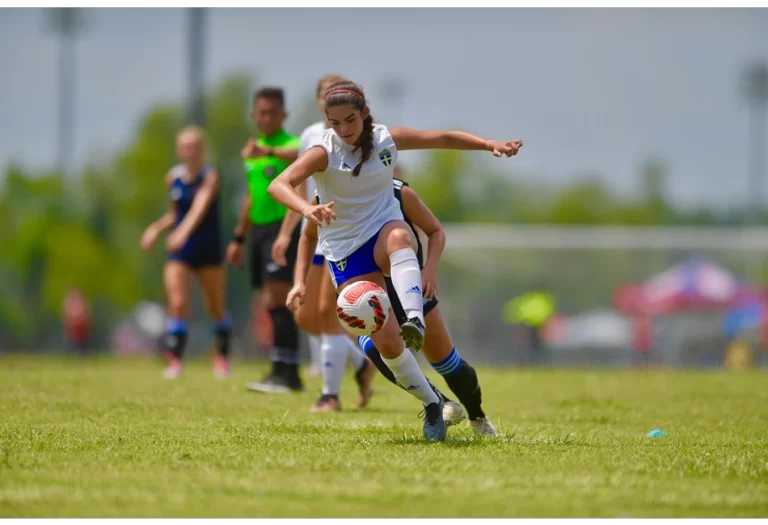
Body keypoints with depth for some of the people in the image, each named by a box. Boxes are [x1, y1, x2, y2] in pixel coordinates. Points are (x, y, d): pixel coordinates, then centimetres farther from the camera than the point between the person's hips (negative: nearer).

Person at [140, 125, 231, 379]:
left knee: (217, 307, 10)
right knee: (177, 304, -13)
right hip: (180, 252, 3)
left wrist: (184, 232, -45)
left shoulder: (210, 176, -11)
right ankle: (175, 360, -11)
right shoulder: (173, 177, 4)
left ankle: (223, 356, 30)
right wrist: (156, 228, 0)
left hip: (208, 249, -3)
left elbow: (200, 207, -29)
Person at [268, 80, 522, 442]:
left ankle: (414, 321, -55)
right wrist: (307, 209, -51)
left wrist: (491, 145, -3)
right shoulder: (324, 152, -15)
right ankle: (431, 404, 8)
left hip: (384, 229, 1)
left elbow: (445, 139, 8)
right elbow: (279, 185, -31)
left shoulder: (387, 140, -4)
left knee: (398, 237, -40)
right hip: (345, 250, -1)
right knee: (387, 343, -13)